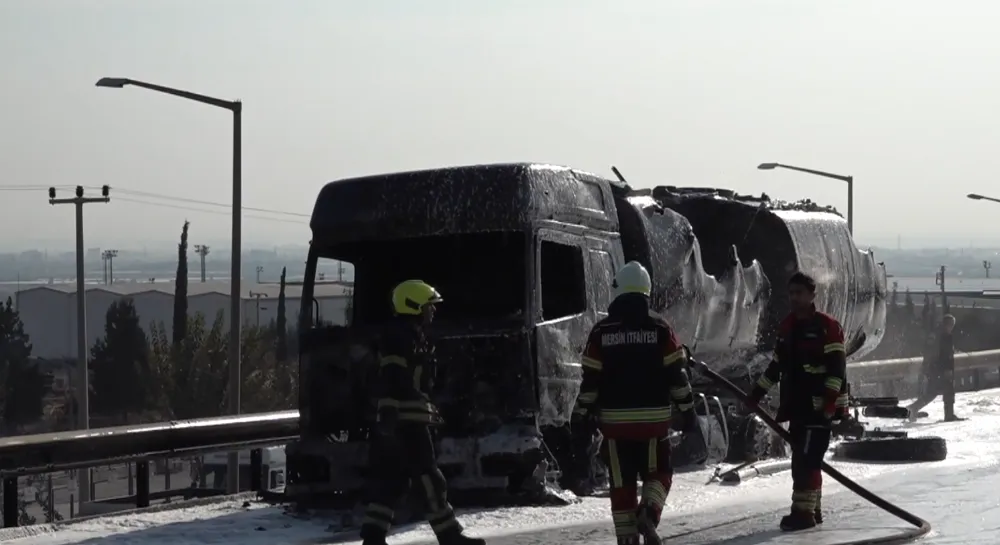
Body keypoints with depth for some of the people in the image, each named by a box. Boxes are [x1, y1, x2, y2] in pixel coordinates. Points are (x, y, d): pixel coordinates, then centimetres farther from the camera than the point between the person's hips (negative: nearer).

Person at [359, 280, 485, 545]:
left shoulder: (413, 336, 21)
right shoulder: (400, 336, -13)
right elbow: (390, 379, -22)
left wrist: (429, 410, 33)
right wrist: (388, 414, -28)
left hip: (410, 419, 11)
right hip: (406, 421, -11)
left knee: (390, 481, 6)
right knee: (429, 479, -4)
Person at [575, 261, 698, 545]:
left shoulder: (602, 331, -1)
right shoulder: (659, 328, -2)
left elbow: (590, 379, -1)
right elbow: (676, 373, -2)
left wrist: (583, 414, 7)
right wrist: (687, 409, 6)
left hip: (614, 418, 1)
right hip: (653, 418, -1)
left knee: (621, 481, 8)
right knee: (658, 473, 13)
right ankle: (649, 512, -15)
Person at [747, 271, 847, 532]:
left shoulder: (827, 327, -9)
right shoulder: (786, 327, 14)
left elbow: (837, 367, -14)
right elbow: (777, 365, 22)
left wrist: (830, 399, -22)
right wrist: (758, 392, 20)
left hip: (819, 406, -8)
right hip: (796, 405, 8)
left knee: (806, 459, -11)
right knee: (803, 459, 11)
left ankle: (803, 512, -10)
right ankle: (811, 510, 19)